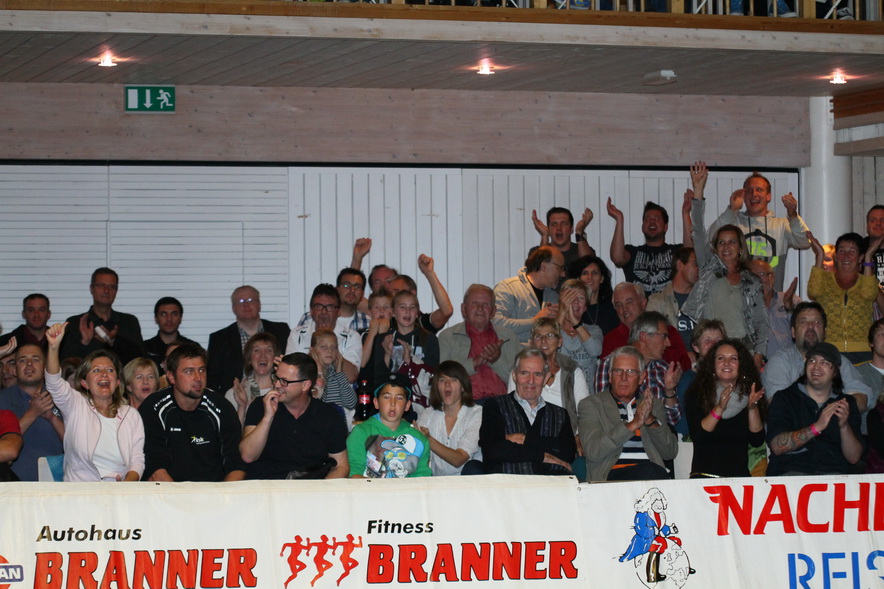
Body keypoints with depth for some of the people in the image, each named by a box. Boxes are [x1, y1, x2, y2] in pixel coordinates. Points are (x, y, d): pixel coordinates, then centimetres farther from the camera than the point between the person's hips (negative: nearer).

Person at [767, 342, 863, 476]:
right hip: (791, 471, -2)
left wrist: (844, 426, -10)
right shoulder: (784, 398, 11)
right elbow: (777, 447, -6)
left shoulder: (847, 403, 17)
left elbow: (854, 458, 8)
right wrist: (817, 427, -15)